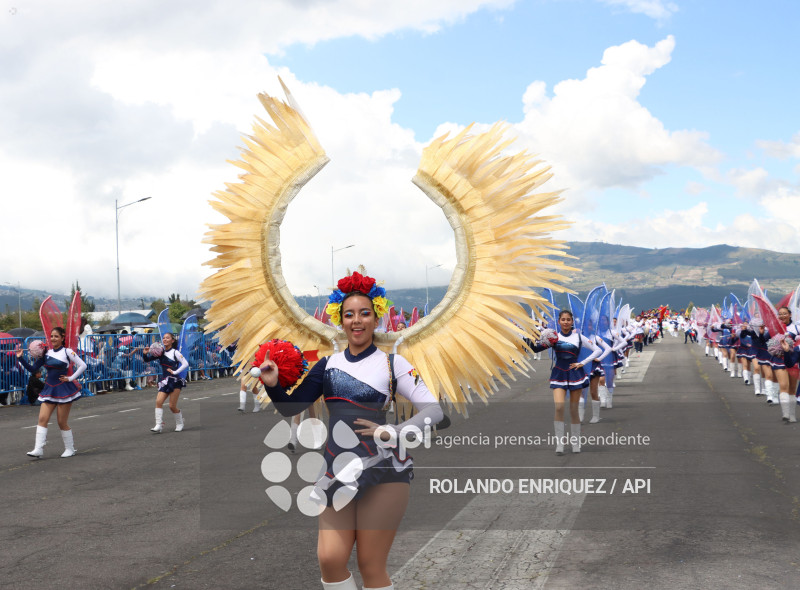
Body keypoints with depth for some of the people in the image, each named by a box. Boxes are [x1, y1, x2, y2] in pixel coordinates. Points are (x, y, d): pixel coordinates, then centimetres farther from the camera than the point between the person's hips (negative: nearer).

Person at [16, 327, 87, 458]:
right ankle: (38, 449, -8)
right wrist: (20, 358, -2)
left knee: (62, 422, 1)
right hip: (49, 389, 5)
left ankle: (70, 448, 17)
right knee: (42, 418, -7)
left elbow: (83, 366, -7)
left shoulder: (67, 352, -6)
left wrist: (71, 378, -9)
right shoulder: (46, 353, 7)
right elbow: (33, 369, 8)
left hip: (64, 389, -5)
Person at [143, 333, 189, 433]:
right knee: (158, 401, -13)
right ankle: (159, 425, -12)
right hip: (164, 381, 5)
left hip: (175, 381, -5)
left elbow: (185, 364, -12)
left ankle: (180, 423, 20)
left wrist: (175, 372, -15)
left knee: (172, 406, -4)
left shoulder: (175, 352, -6)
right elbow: (147, 360, 11)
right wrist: (145, 354, -9)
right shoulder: (161, 352, 8)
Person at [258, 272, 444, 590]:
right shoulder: (327, 365, 9)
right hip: (338, 470, 4)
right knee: (330, 559, -3)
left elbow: (433, 410, -4)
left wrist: (391, 432, -15)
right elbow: (291, 407, 8)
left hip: (383, 471, -3)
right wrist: (272, 385, -11)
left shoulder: (392, 364, -1)